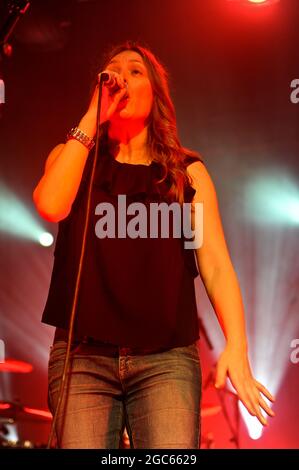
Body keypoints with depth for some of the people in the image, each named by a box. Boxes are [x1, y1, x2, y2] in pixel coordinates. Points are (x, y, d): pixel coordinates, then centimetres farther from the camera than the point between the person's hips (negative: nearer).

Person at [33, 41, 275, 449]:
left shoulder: (188, 171, 12)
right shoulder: (73, 156, 14)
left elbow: (216, 264, 2)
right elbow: (51, 205, -9)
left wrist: (236, 346, -12)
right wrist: (92, 117, -3)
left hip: (167, 357, 0)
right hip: (83, 354, 1)